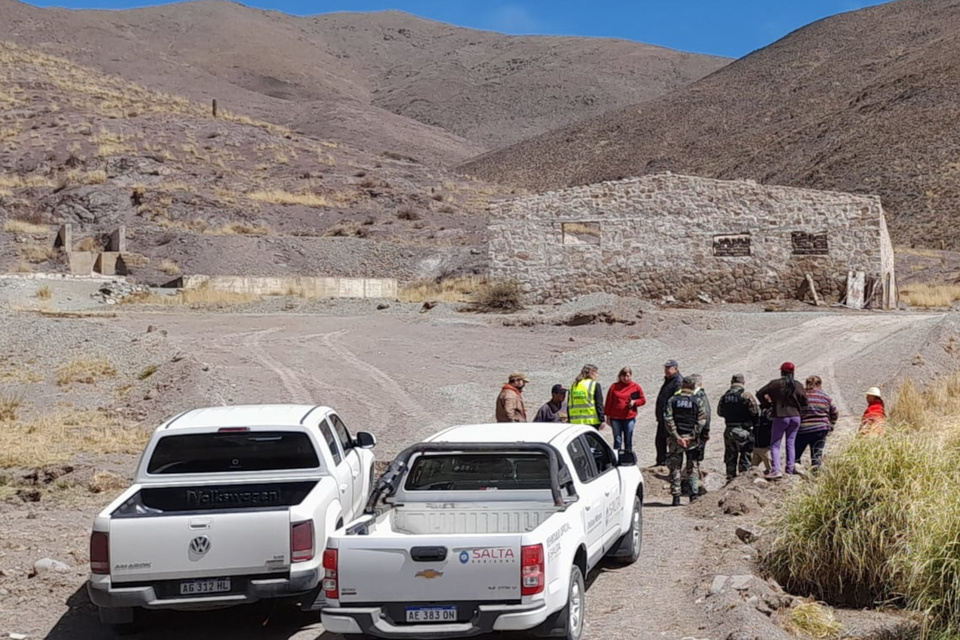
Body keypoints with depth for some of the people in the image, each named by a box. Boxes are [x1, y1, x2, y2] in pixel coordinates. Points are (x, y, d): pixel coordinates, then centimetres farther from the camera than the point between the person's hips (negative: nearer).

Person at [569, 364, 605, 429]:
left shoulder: (574, 385, 12)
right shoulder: (595, 385, -4)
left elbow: (569, 405, 13)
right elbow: (599, 404, -7)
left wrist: (570, 420, 19)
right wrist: (602, 420, -4)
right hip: (592, 422, -5)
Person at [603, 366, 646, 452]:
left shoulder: (635, 387, 4)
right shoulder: (614, 387, 4)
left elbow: (643, 400, 9)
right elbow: (608, 402, 5)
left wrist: (634, 402, -11)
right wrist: (608, 416, 2)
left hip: (629, 417, 0)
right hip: (615, 418, 0)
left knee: (628, 440, 5)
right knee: (617, 440, 2)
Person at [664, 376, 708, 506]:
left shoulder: (672, 400, 3)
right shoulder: (698, 401, 0)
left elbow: (668, 419, -6)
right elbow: (701, 421, -7)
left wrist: (676, 436, -8)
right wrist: (693, 436, -7)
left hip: (675, 438, 1)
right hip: (692, 439, -1)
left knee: (675, 467, 7)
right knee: (693, 467, 11)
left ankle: (676, 496, 4)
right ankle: (694, 494, 6)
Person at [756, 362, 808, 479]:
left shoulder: (775, 383, -7)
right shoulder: (798, 385, 1)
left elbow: (759, 394, -6)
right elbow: (804, 402, 4)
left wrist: (768, 403, 10)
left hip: (780, 417, -3)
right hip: (795, 417, 4)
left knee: (775, 445, 1)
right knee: (791, 443, 13)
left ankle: (776, 470, -13)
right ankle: (790, 469, 11)